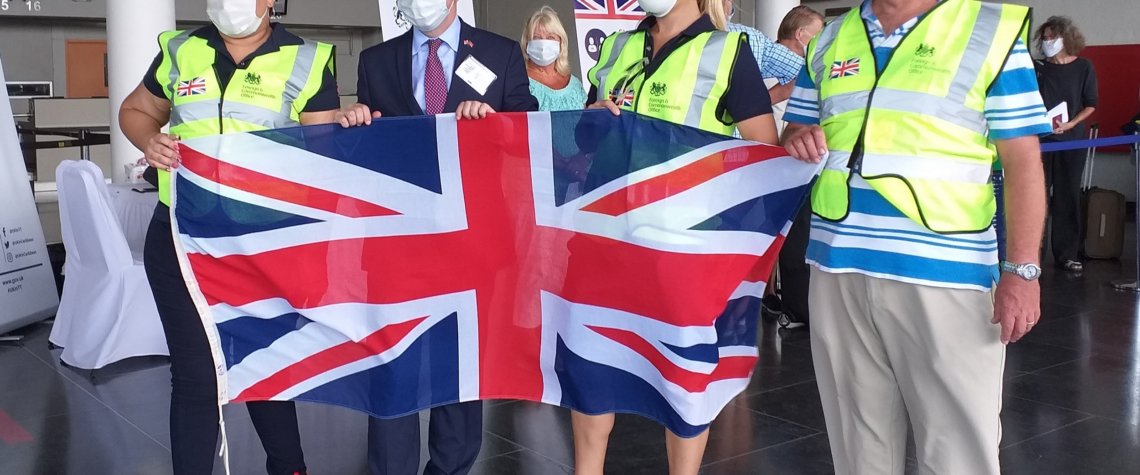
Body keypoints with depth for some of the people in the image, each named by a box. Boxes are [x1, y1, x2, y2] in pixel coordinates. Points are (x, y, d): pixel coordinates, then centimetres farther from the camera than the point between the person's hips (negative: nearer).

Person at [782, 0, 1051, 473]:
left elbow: (1022, 161, -2)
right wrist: (798, 139, -3)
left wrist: (1021, 269, -10)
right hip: (839, 268, 4)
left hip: (944, 274, -4)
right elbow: (796, 131, 22)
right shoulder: (828, 41, 13)